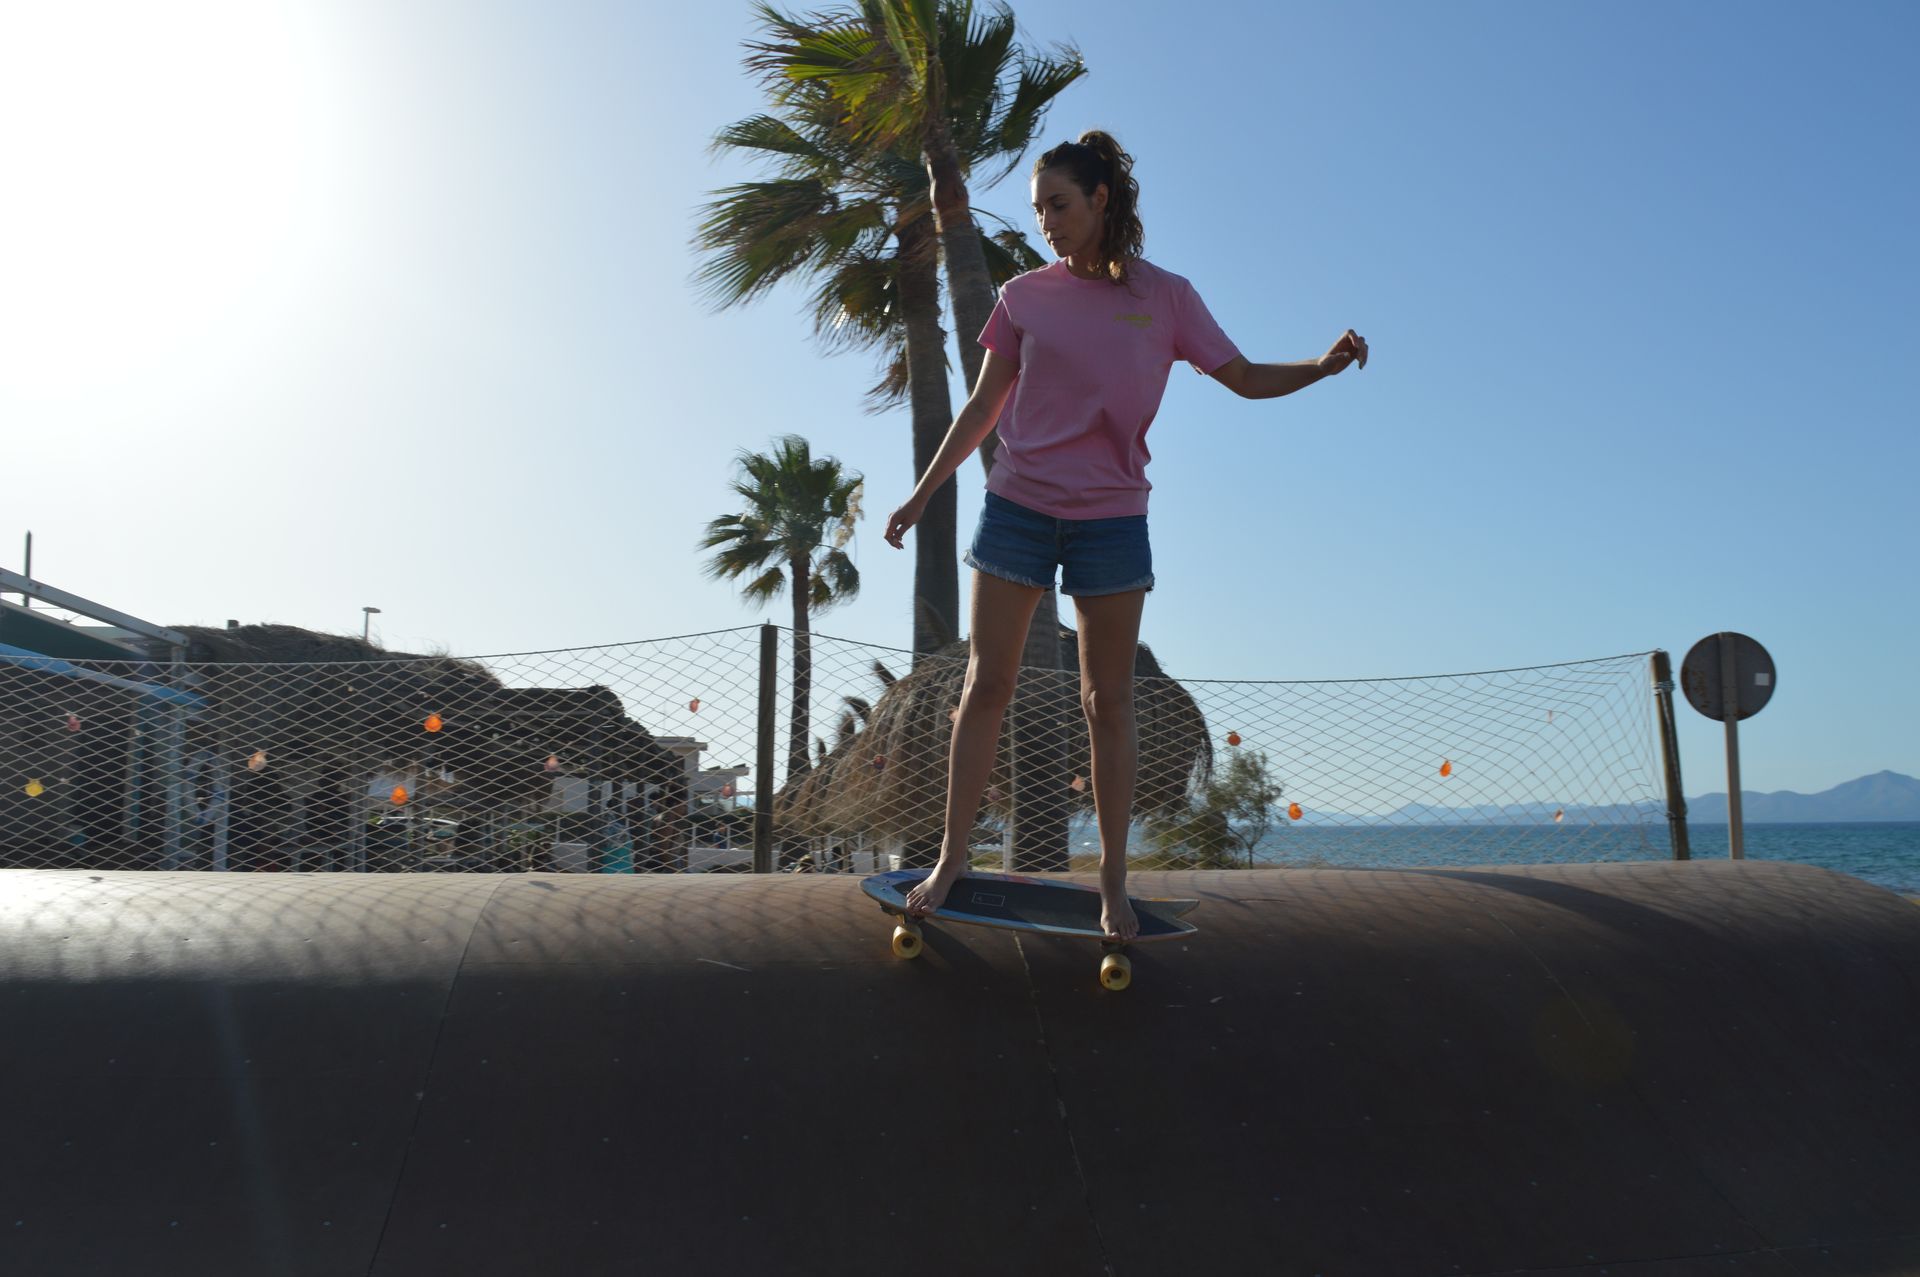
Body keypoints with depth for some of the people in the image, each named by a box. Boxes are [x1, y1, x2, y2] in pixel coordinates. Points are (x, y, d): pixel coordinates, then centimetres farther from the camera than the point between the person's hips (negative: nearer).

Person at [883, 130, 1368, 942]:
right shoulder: (1025, 295, 5)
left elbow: (1245, 378, 7)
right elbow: (981, 409, 11)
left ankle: (1113, 881, 13)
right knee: (986, 686, 2)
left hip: (1110, 518, -1)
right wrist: (922, 495, 10)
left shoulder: (1165, 296, 4)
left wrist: (1323, 365, -11)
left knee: (1108, 701, 4)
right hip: (1017, 508, 1)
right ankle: (951, 859, 13)